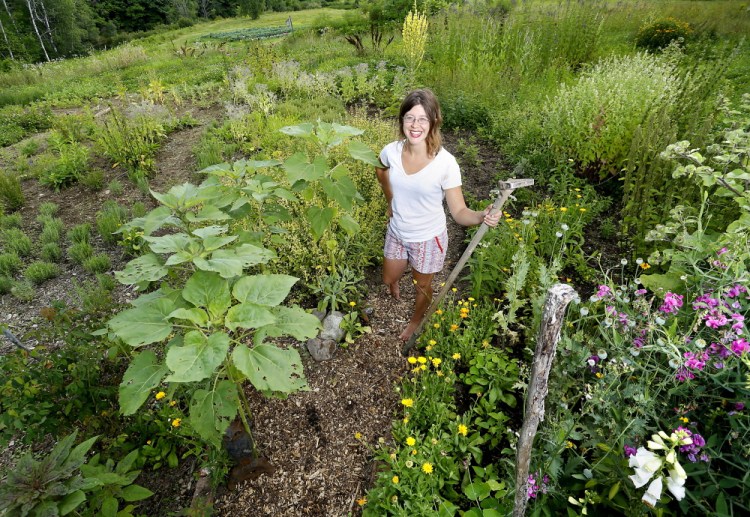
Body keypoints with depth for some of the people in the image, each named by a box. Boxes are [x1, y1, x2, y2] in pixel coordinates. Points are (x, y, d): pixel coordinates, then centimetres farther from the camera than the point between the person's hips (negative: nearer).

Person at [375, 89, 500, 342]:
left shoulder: (445, 162, -27)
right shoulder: (391, 151, -16)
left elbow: (459, 211, -23)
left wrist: (482, 216, -43)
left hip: (428, 238, -3)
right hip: (397, 232, 4)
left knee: (422, 286, 21)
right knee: (389, 279, 26)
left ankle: (416, 321, 54)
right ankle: (395, 279, 66)